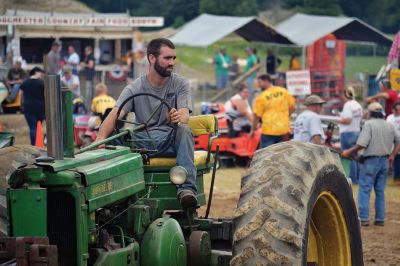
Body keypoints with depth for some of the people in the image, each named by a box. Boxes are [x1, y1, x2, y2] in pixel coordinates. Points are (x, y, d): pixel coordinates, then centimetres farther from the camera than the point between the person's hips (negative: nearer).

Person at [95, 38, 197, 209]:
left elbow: (184, 115, -13)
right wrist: (101, 138, -33)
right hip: (141, 142, 1)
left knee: (183, 129, -34)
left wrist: (178, 118, -41)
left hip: (169, 143, 0)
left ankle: (187, 188, -43)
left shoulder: (180, 84, 3)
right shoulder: (134, 88, 3)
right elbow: (115, 115, -12)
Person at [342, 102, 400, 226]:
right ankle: (380, 219, 12)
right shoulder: (389, 126, 10)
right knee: (380, 191, 12)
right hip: (384, 161, 6)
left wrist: (349, 152, -6)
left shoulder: (369, 124, -11)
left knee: (364, 189, -2)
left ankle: (363, 218, -8)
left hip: (371, 160, -6)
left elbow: (361, 144, -18)